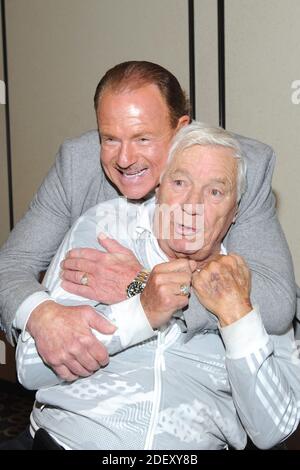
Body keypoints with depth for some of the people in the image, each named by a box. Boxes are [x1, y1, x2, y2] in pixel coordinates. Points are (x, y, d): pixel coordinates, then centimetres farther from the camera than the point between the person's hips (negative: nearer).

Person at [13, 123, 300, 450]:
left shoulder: (256, 285, 3)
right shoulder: (105, 225, 0)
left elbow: (271, 432, -4)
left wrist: (236, 313, -13)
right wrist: (142, 312, -17)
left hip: (192, 446, 1)